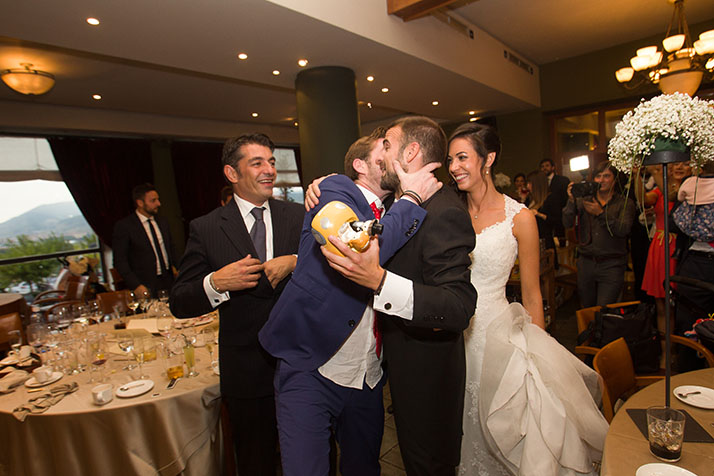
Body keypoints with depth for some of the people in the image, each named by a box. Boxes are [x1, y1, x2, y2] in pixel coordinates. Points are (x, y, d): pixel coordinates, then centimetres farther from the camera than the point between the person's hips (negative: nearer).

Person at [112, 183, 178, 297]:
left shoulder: (162, 222, 12)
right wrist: (136, 286, -14)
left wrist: (175, 267, 7)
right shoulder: (123, 226, -5)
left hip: (169, 282, 5)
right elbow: (120, 261, -7)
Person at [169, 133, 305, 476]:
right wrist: (216, 283, -24)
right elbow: (180, 304, -6)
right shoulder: (205, 229, -5)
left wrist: (295, 262, -24)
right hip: (247, 372, -1)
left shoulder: (298, 217, -1)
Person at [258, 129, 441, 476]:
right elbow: (361, 253, -29)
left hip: (368, 378, 7)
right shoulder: (336, 190, -9)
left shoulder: (391, 215, 11)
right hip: (312, 370, -6)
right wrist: (412, 197, -17)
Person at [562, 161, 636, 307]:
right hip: (585, 263, 3)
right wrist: (571, 201, -16)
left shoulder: (625, 203, 3)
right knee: (587, 310, 13)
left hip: (611, 266, -2)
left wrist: (601, 213, -20)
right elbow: (567, 223, -4)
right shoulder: (583, 201, 9)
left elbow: (623, 230, -12)